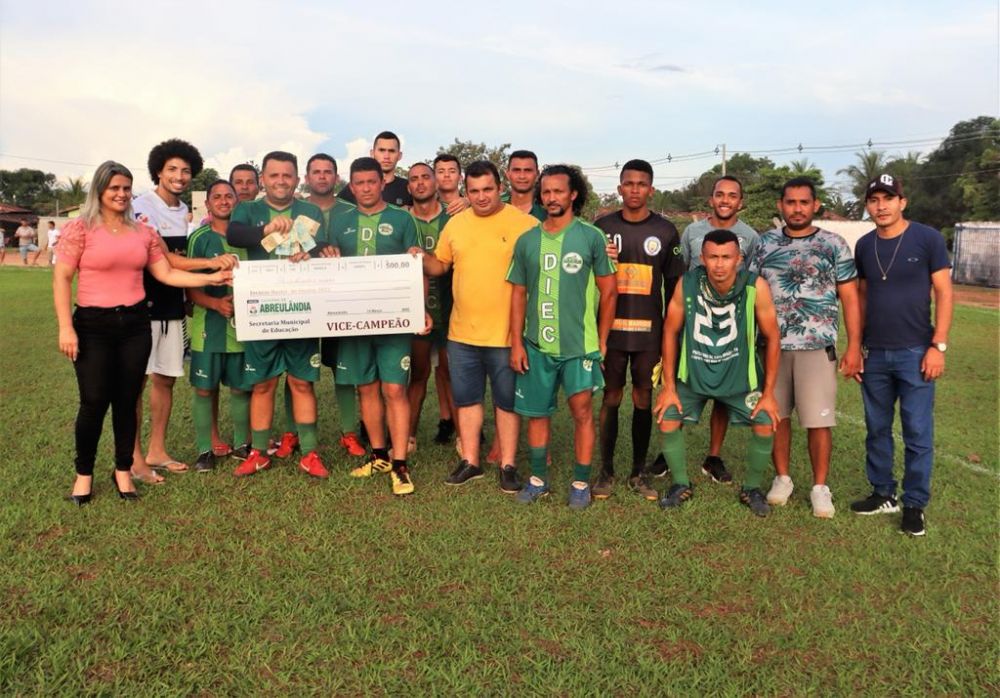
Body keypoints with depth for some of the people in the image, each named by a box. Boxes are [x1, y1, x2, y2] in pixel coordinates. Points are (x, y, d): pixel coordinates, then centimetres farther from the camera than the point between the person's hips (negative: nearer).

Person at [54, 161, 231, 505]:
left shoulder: (143, 232, 8)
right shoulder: (80, 228, -4)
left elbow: (167, 274, 8)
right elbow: (62, 278, -6)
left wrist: (212, 278, 0)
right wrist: (65, 327, -13)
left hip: (135, 323, 4)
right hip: (93, 325, -3)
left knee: (127, 401, 8)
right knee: (94, 401, -3)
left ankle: (123, 471, 23)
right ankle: (83, 473, 18)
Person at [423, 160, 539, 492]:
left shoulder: (525, 224, -8)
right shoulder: (456, 224, 7)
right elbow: (439, 266, 16)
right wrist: (421, 258, -4)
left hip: (507, 334, -4)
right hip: (462, 332, 5)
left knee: (507, 402, 8)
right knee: (467, 399, 14)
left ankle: (507, 465, 21)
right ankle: (470, 462, 27)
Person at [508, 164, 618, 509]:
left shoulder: (591, 237, -2)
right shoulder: (527, 240, 6)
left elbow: (608, 290, 2)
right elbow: (519, 294, 9)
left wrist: (602, 340, 0)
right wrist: (516, 343, 3)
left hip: (579, 342, -3)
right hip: (536, 343, 3)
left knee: (581, 409, -3)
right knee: (536, 412, 10)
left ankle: (581, 482, 11)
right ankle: (539, 477, 25)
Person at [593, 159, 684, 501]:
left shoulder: (665, 230, 3)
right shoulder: (603, 227, 3)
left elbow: (673, 284, 6)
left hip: (649, 330, 0)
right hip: (611, 327, 0)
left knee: (643, 399, 6)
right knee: (611, 398, 4)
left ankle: (638, 473, 17)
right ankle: (606, 471, 14)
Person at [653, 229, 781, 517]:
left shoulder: (756, 287, -23)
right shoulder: (687, 284, -21)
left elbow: (772, 338, -11)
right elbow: (670, 331, -8)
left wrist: (768, 393, -8)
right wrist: (669, 387, -7)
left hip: (740, 375, 0)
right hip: (693, 374, 1)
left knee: (766, 424, -10)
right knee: (666, 420, -8)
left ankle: (751, 489, 16)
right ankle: (681, 485, 17)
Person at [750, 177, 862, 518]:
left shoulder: (834, 245, 3)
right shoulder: (764, 243, 7)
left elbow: (850, 298, 2)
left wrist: (854, 346, -4)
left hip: (817, 347, -2)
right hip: (772, 345, 2)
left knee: (819, 420, -1)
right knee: (776, 415, 8)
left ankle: (820, 486, 15)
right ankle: (782, 478, 25)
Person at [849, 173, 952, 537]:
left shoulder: (927, 239, -5)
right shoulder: (864, 246, 6)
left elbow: (944, 293, -6)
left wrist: (938, 346, -12)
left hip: (915, 353, -4)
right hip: (875, 354, 4)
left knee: (917, 433, 2)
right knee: (877, 429, 11)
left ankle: (915, 504, 14)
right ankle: (883, 494, 25)